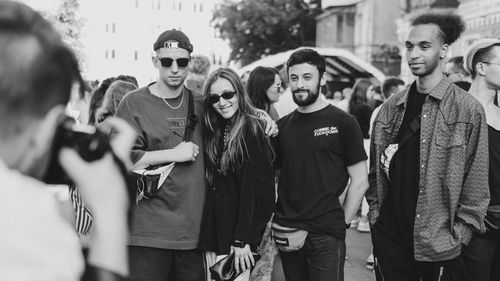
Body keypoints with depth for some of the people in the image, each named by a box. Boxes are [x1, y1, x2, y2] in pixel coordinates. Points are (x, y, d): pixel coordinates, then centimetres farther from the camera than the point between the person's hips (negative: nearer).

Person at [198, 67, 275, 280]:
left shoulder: (252, 129, -11)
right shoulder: (214, 130, 9)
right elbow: (212, 181, 9)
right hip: (215, 228, 6)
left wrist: (242, 239, -19)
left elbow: (251, 187, -16)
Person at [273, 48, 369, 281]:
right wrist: (276, 222, 1)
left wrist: (341, 223, -5)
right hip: (286, 234, 4)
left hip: (326, 236, -4)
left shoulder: (342, 123, -4)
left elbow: (360, 182, -4)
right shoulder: (282, 126, 8)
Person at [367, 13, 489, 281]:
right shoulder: (390, 107, 4)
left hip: (438, 246, -3)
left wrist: (459, 234, -10)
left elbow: (476, 184, -8)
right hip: (389, 236, 4)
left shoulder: (468, 110, -9)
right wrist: (374, 211, 4)